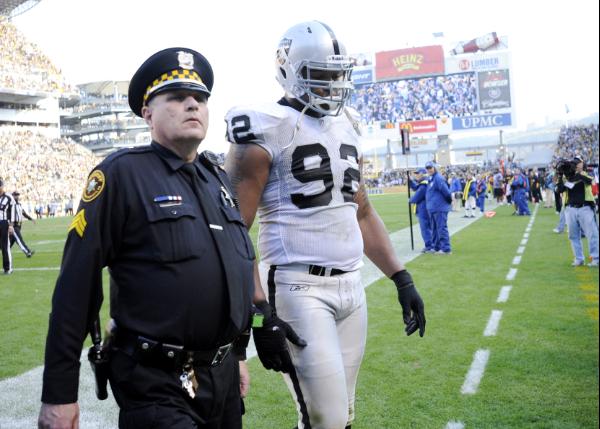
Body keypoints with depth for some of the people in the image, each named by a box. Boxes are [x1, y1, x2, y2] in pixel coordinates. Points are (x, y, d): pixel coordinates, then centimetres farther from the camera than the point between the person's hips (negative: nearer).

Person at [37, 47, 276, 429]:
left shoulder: (219, 178, 10)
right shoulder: (122, 173, -11)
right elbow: (76, 285, -13)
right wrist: (59, 393, -13)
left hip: (224, 376, 7)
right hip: (156, 386, -7)